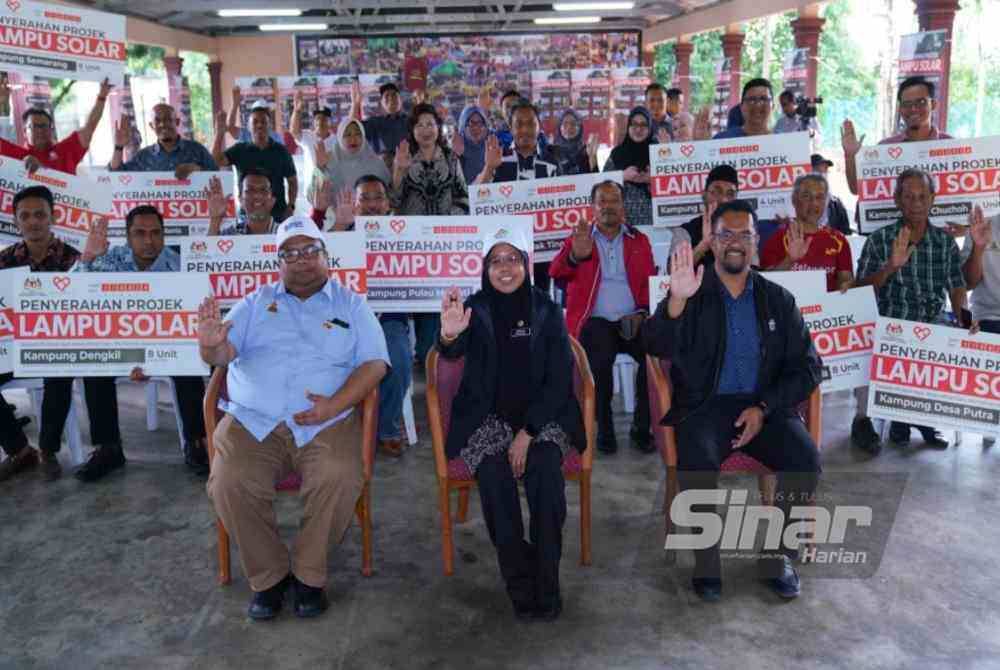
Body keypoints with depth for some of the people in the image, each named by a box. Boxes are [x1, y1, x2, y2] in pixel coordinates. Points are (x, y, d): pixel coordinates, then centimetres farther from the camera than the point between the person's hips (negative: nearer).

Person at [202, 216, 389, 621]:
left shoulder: (351, 305, 13)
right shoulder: (255, 304, 19)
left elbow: (374, 363, 2)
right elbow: (224, 352, 7)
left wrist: (335, 405, -15)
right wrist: (211, 345, -20)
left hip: (326, 422, -1)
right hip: (252, 420, 2)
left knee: (339, 480, -29)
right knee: (230, 484, -25)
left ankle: (309, 575, -6)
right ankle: (267, 576, -2)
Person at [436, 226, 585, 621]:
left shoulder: (546, 311, 2)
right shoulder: (475, 308, 1)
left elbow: (559, 379, -3)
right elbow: (453, 351, -21)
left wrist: (527, 433, -15)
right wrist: (449, 335, -48)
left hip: (540, 416, 0)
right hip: (487, 418, 0)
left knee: (546, 466, -29)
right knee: (493, 473, -29)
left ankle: (547, 580, -20)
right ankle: (519, 581, -16)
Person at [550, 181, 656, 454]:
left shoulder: (639, 240, 20)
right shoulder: (577, 240, 13)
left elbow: (650, 282, 12)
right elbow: (557, 274, -5)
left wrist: (642, 312, -7)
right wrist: (575, 256, -27)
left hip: (631, 321, 2)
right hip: (595, 321, -2)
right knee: (600, 359, -33)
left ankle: (641, 427, -9)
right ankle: (604, 429, -13)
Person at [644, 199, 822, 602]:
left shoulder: (777, 300, 8)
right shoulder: (690, 294, 0)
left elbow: (807, 367, 6)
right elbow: (656, 347, -16)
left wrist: (763, 407, -10)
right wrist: (677, 301, -34)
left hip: (763, 406, 3)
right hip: (704, 406, -2)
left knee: (807, 461, -23)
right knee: (696, 463, -32)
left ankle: (778, 554, 0)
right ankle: (706, 558, -9)